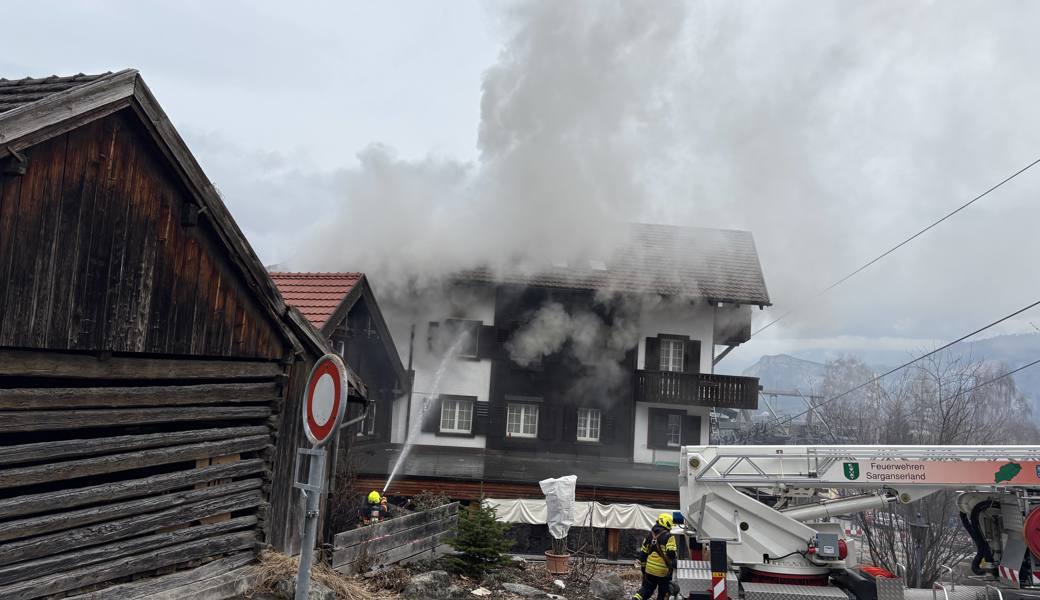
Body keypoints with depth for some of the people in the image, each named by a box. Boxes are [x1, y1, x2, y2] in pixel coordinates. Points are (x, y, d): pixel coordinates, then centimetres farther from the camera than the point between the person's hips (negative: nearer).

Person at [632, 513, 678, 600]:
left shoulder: (650, 535, 8)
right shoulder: (668, 537, -12)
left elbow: (643, 553, 12)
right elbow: (671, 554, -21)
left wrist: (642, 567, 21)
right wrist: (673, 566, -10)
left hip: (649, 570, 5)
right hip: (663, 572, -5)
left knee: (646, 589, 17)